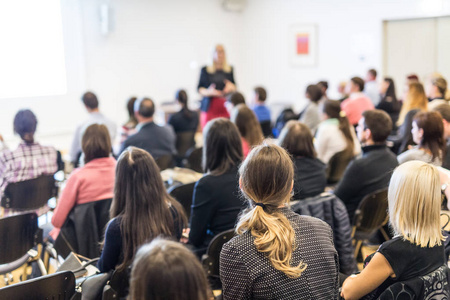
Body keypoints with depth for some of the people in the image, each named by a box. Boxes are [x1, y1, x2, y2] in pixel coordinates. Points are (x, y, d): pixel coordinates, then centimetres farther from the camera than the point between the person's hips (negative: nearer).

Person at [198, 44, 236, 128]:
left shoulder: (230, 69, 12)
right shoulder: (205, 70, 6)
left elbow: (234, 87, 17)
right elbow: (199, 89, 6)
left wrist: (231, 87, -6)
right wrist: (209, 91, -14)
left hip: (225, 107, 1)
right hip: (210, 107, -1)